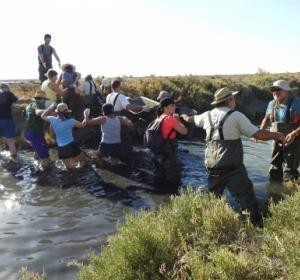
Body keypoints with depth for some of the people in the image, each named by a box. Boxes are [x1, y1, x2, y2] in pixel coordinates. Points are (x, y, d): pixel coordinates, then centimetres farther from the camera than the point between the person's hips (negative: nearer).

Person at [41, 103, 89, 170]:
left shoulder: (53, 120, -6)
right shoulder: (70, 121, -12)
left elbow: (43, 116, 14)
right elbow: (83, 125, 3)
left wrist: (50, 108, 19)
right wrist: (86, 116, 16)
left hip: (61, 148, 4)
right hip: (71, 145, -4)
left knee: (70, 168, 20)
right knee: (83, 160, 14)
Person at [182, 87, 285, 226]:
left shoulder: (208, 115, 11)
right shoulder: (236, 116, -5)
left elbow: (191, 119, 33)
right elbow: (258, 134, -10)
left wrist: (185, 116, 55)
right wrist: (276, 135, 6)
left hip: (212, 165, 6)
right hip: (232, 167, -6)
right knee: (247, 198, -2)